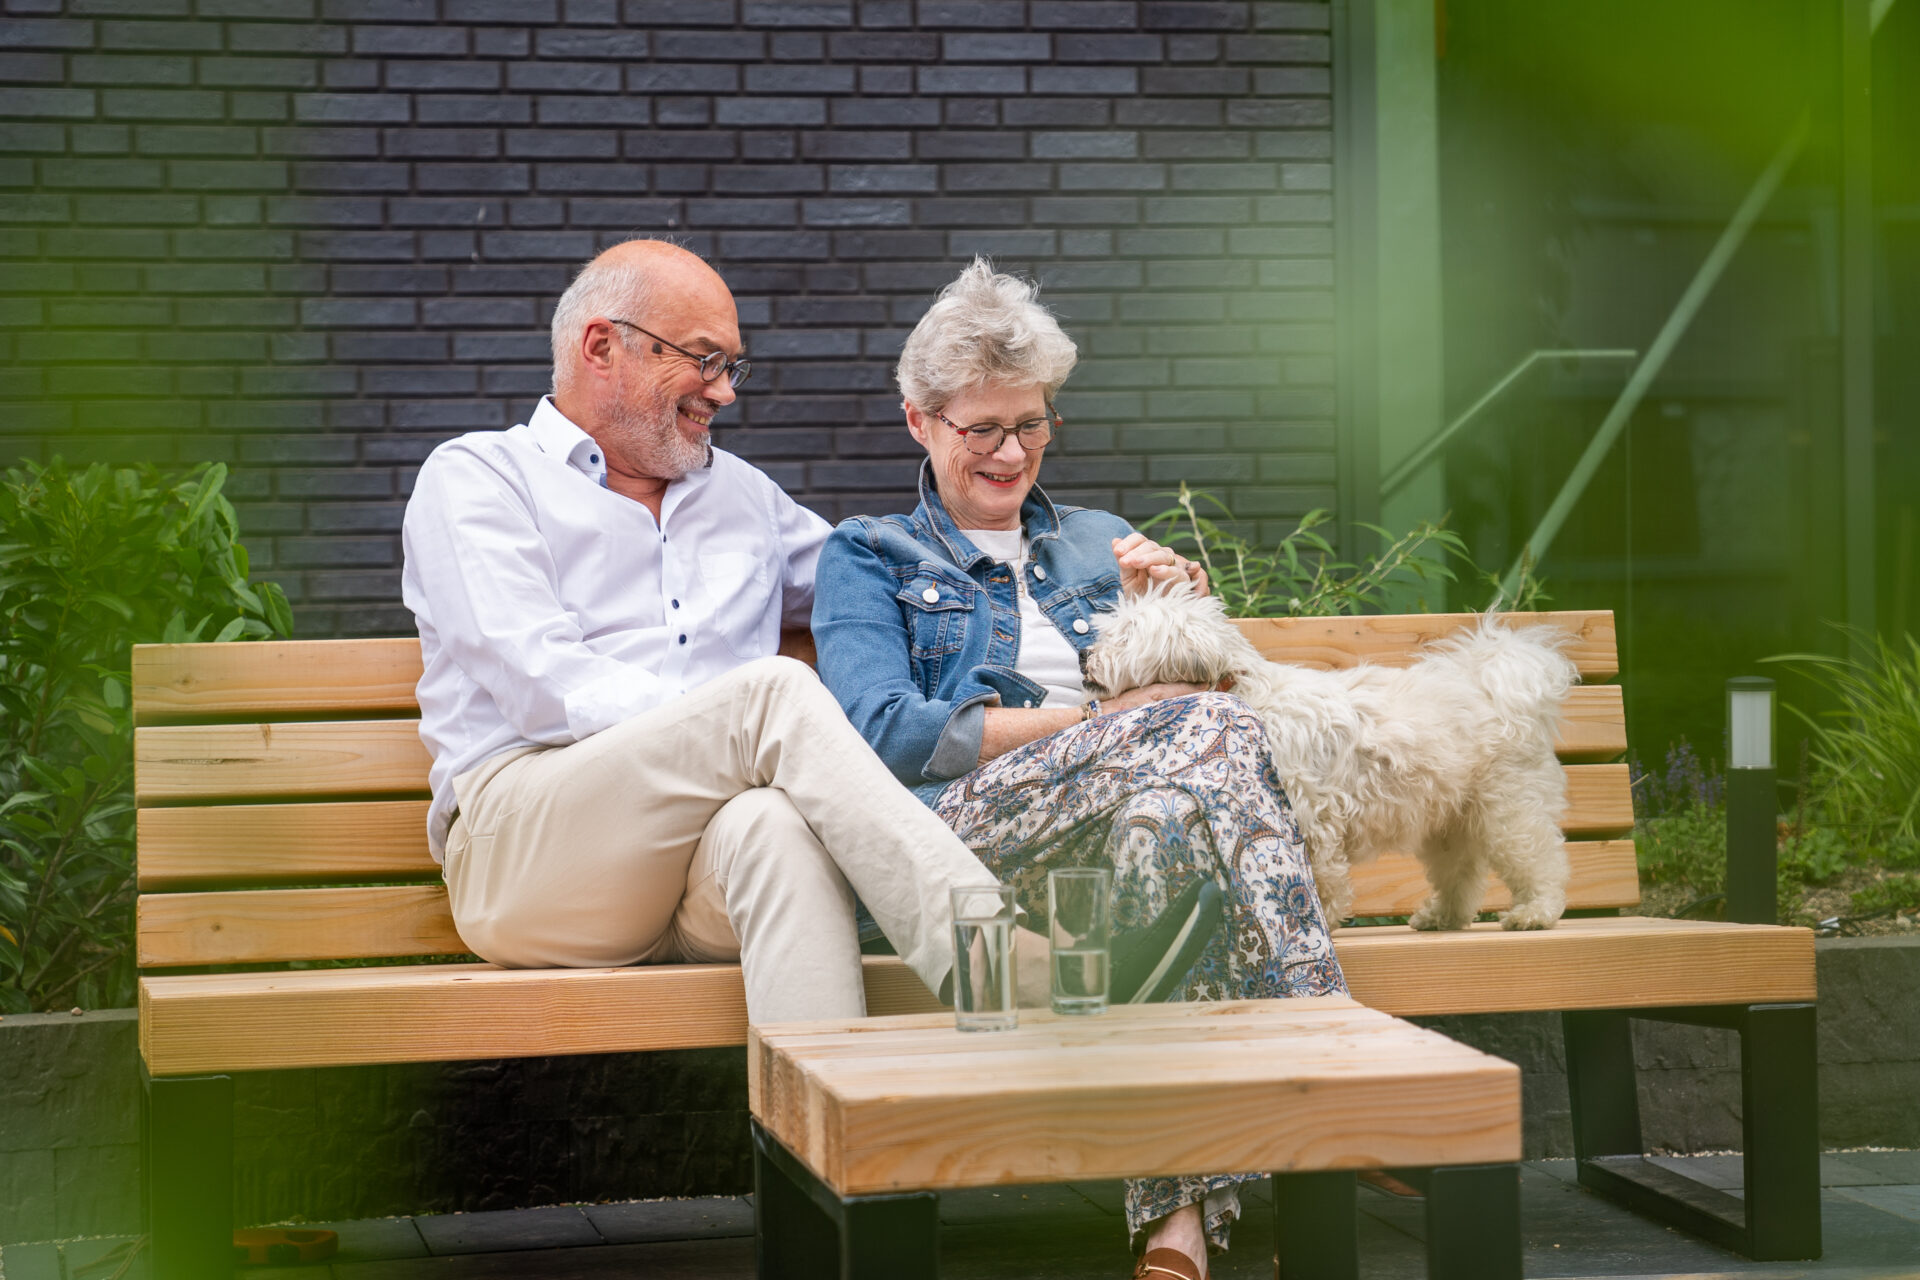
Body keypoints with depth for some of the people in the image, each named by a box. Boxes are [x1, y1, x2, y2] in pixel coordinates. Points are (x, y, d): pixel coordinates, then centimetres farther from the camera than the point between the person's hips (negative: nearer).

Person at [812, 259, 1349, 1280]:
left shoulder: (1101, 544, 32)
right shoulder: (868, 559, 19)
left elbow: (1177, 691, 27)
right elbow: (888, 731, -1)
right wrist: (1101, 720, -7)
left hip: (1102, 838, 4)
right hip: (955, 834, -3)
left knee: (1167, 807, -38)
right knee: (1209, 733, -32)